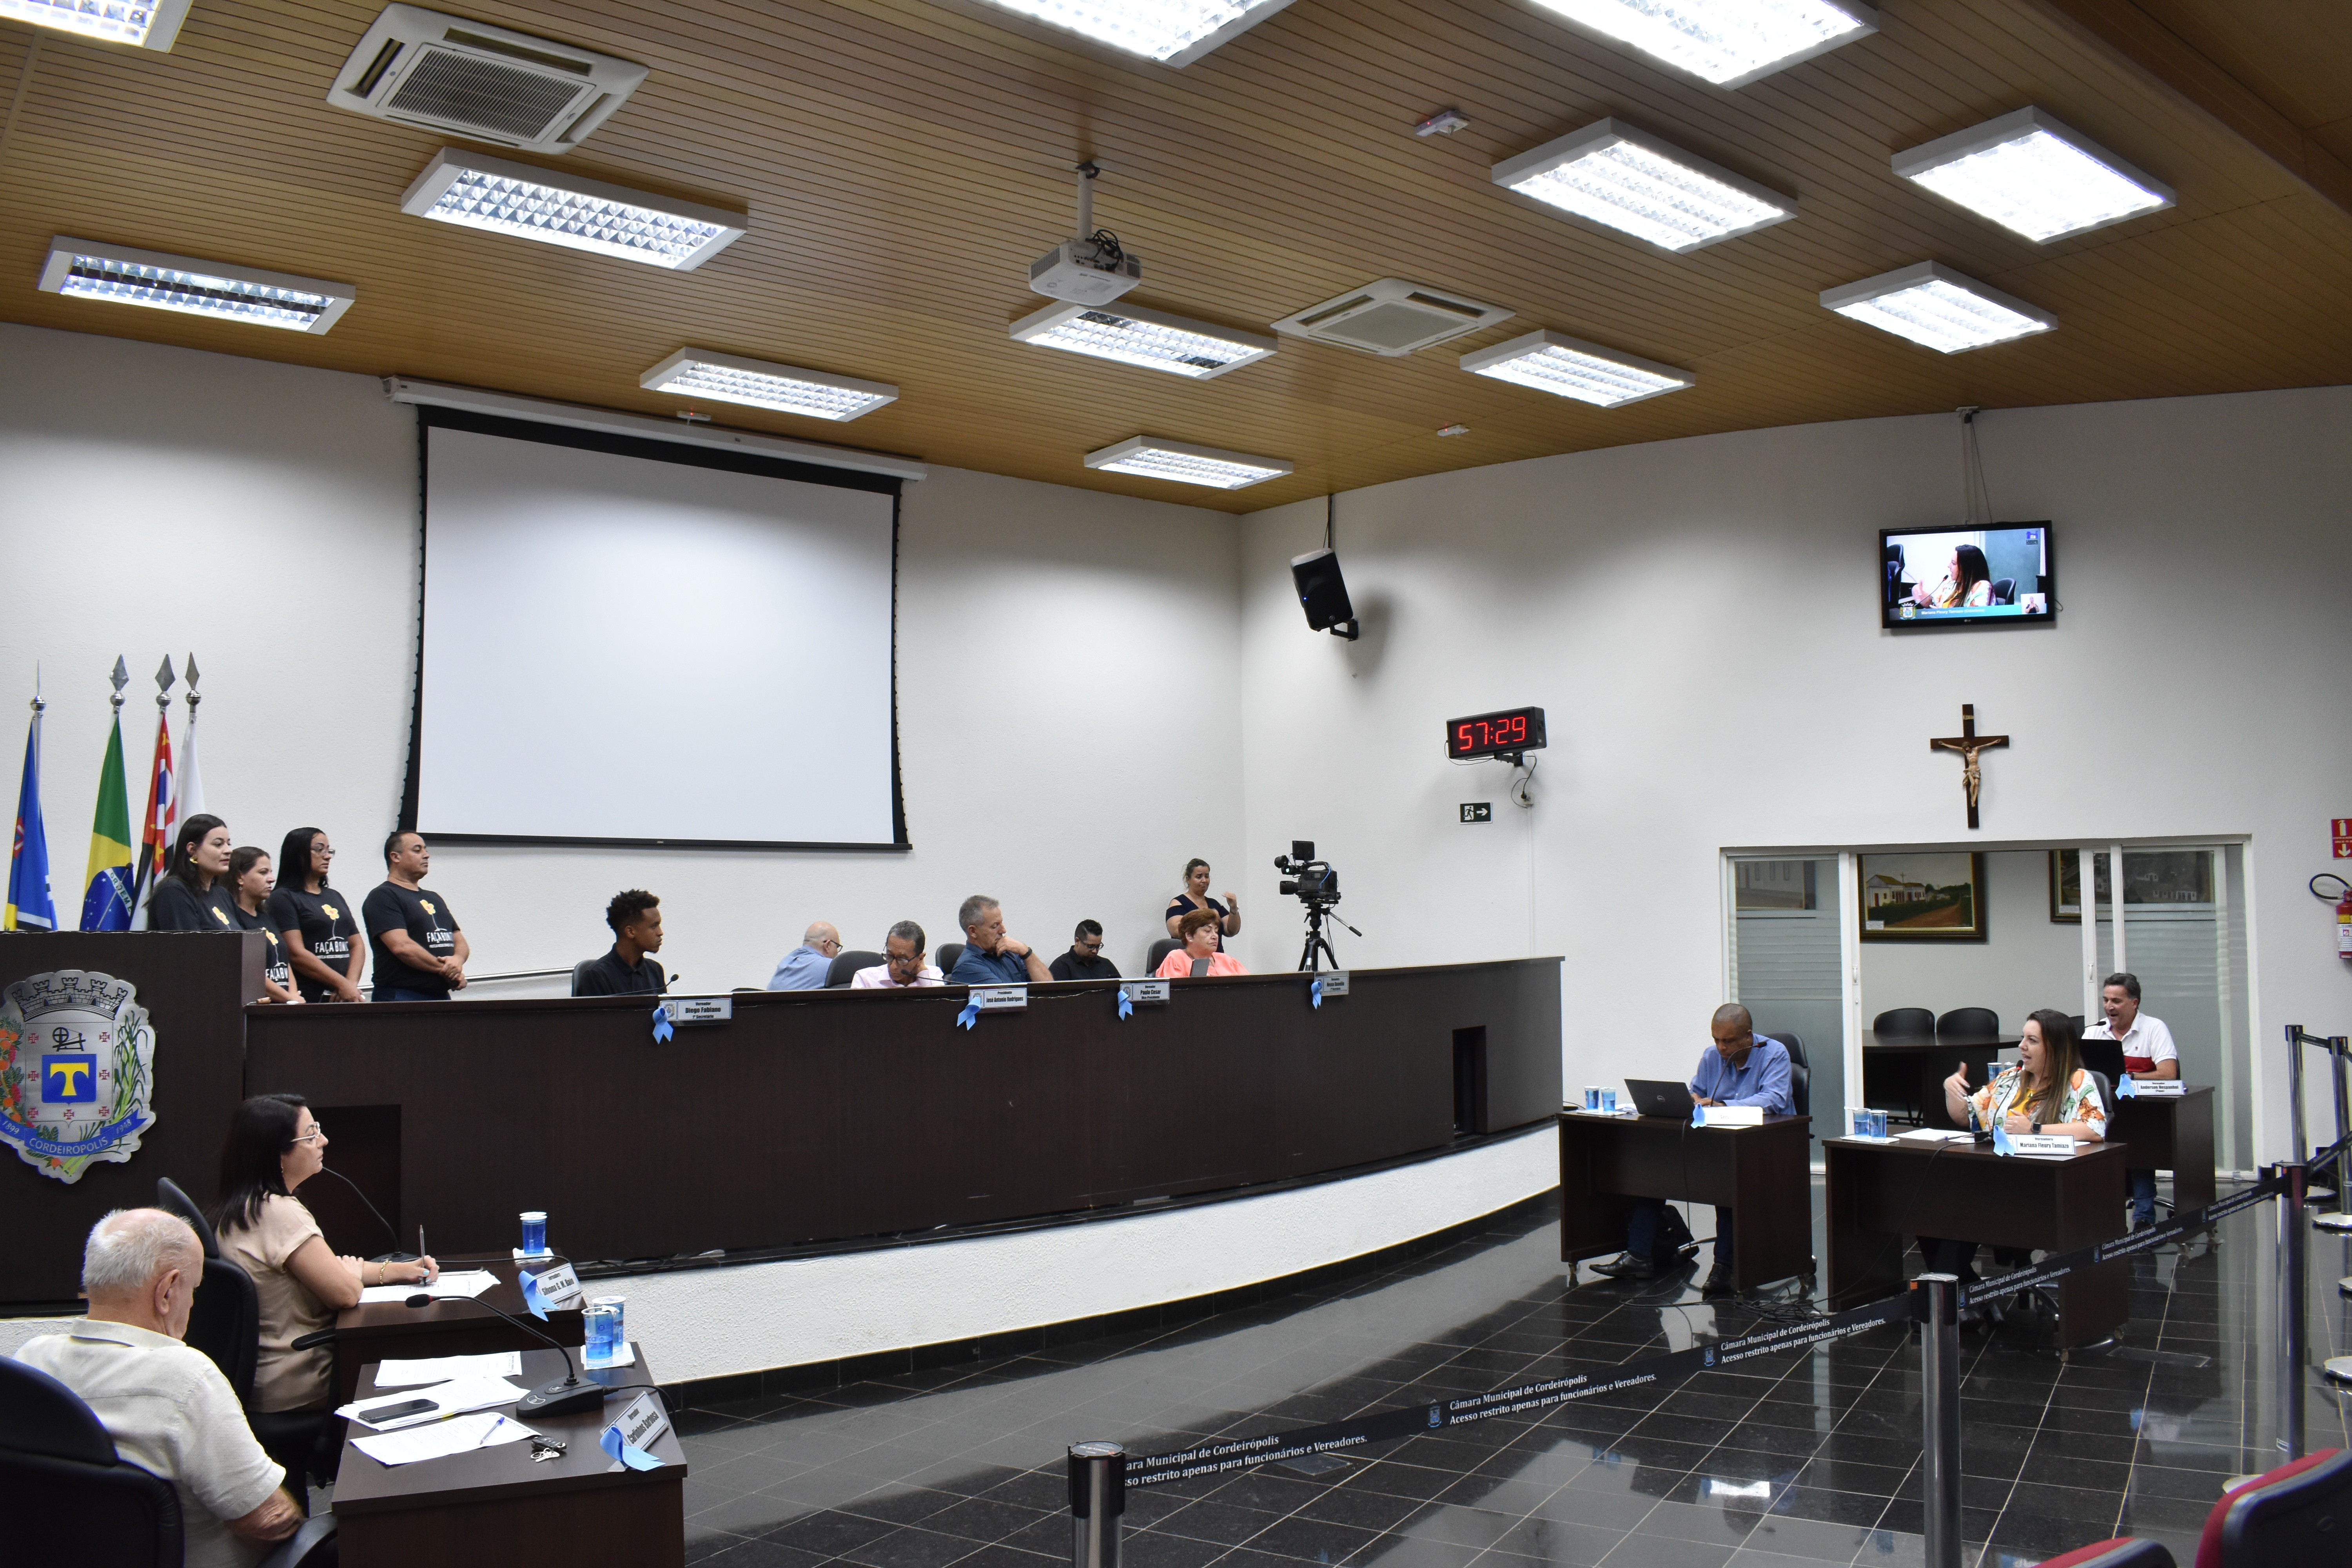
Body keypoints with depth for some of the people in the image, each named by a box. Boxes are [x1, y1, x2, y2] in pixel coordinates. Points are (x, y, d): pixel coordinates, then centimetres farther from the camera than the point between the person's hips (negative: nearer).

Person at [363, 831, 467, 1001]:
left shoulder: (434, 898, 21)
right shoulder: (383, 897, -5)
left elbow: (460, 941, 18)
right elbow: (402, 947, -17)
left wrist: (457, 960, -6)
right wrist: (445, 970, -11)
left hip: (442, 996, 8)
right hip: (401, 999, -7)